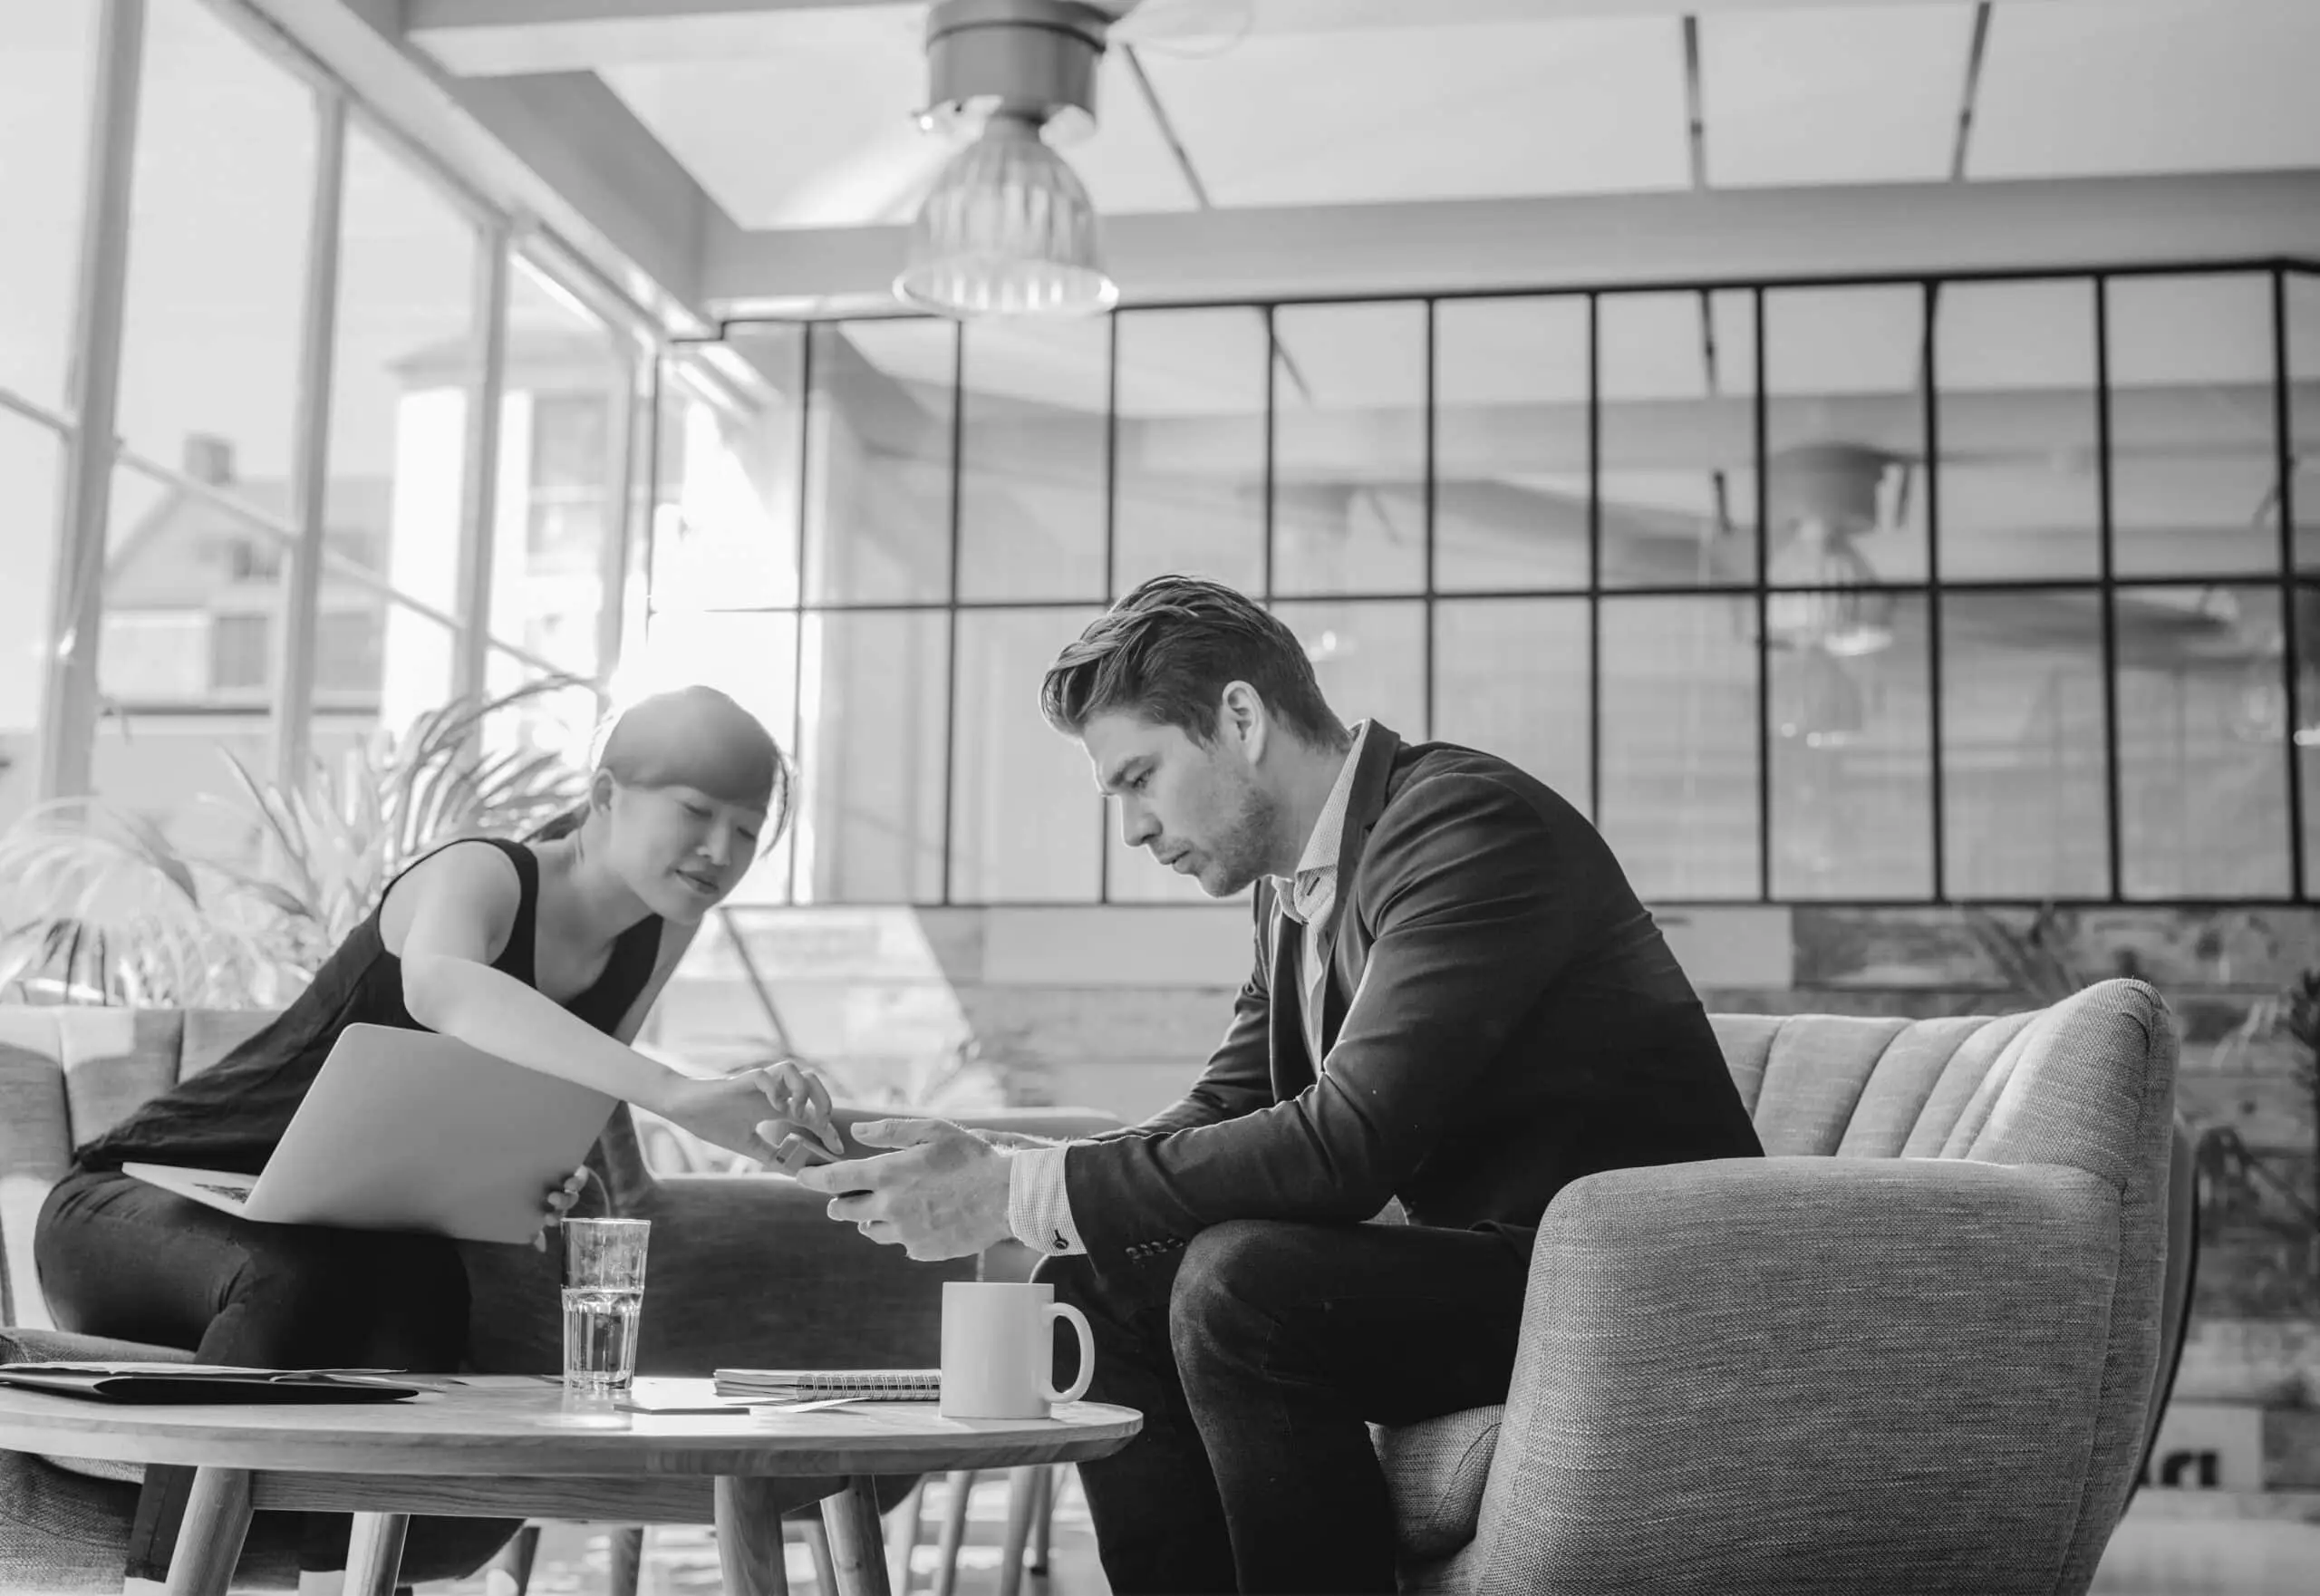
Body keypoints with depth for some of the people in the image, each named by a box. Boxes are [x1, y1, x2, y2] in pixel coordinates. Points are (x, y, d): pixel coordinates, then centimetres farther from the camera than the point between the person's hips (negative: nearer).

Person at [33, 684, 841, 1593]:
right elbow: (439, 985, -48)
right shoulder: (483, 876, -22)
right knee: (294, 1280, -37)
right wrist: (677, 1098, -61)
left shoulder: (659, 935, 0)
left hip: (333, 1248, 6)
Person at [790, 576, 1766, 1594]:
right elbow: (1222, 1111, 10)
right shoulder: (1294, 881, 11)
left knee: (1238, 1277, -27)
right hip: (1489, 1257, 9)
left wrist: (1024, 1193, -24)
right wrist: (995, 1173, -8)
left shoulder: (1466, 822, -19)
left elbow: (1350, 1142, -28)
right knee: (1093, 1289, -1)